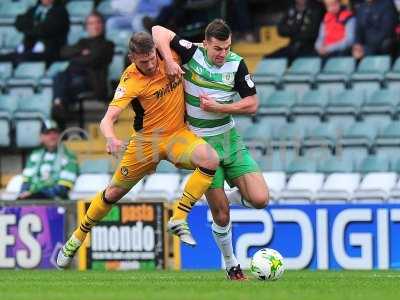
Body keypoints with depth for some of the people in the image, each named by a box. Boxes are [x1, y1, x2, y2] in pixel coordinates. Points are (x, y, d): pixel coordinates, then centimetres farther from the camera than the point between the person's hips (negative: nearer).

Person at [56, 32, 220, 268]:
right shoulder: (130, 81, -23)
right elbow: (109, 118, -31)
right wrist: (111, 138, -51)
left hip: (177, 134, 2)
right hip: (146, 140, -2)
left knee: (210, 160, -29)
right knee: (114, 193, 10)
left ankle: (179, 219, -21)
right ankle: (78, 238, 34)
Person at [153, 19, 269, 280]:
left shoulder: (236, 65, -6)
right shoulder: (192, 53, -13)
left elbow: (252, 104, -4)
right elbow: (159, 31, -13)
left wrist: (218, 107, -15)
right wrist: (169, 61, -24)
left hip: (230, 140, 2)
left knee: (259, 199, -11)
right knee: (221, 213, -3)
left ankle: (230, 197, 22)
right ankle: (230, 263, 20)